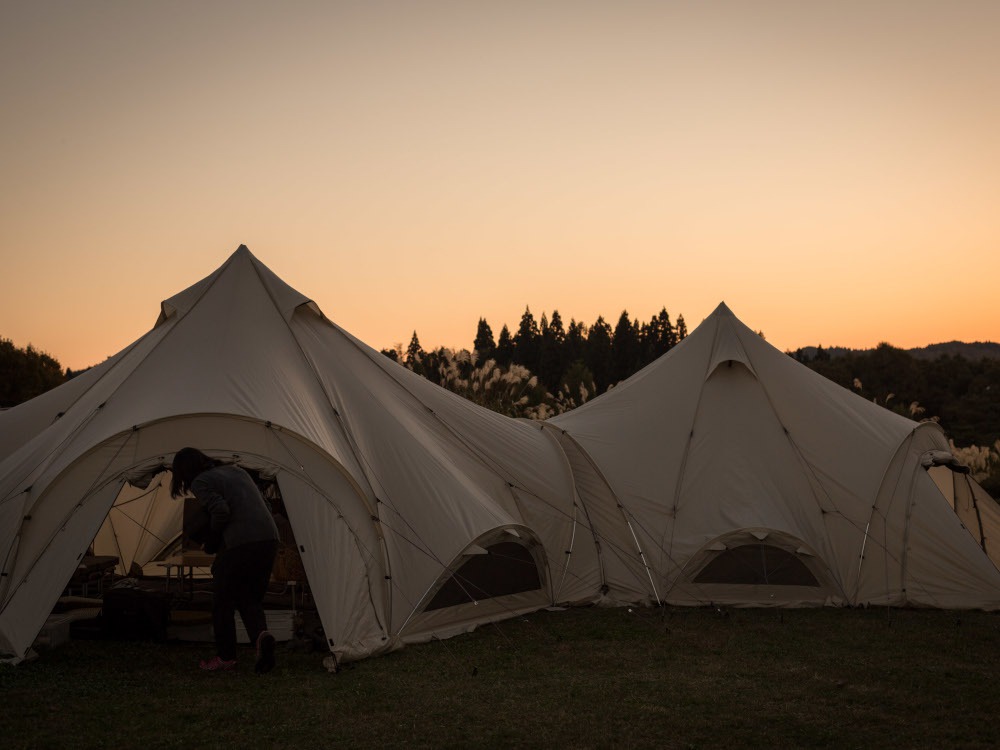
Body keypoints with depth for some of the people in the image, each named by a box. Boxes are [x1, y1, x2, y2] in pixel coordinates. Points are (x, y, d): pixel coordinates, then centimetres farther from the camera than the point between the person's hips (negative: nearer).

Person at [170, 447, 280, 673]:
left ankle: (225, 657, 19)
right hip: (269, 539, 7)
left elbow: (221, 511, -15)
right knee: (250, 599, 18)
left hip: (239, 544, -7)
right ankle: (261, 634, -8)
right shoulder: (237, 470, 23)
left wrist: (212, 539, 4)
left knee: (223, 601, 12)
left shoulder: (200, 482, 2)